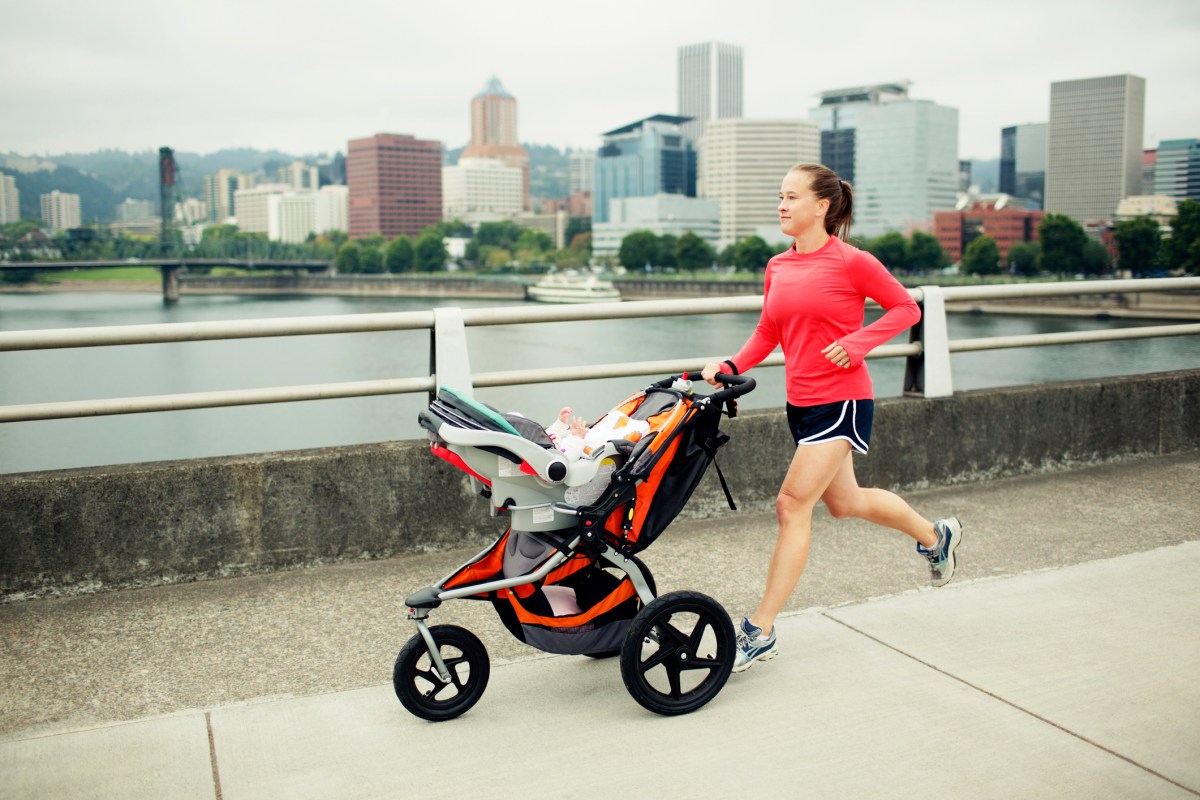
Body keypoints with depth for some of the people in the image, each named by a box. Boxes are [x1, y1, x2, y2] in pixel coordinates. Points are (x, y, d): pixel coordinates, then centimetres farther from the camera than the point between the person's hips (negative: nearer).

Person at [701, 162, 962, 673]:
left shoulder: (851, 262, -11)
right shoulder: (777, 267, 6)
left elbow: (906, 308, -3)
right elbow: (767, 333, 13)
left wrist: (858, 342, -17)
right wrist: (730, 368, -3)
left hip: (842, 400, -8)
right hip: (801, 401, 8)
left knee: (792, 505, -12)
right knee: (844, 503, 21)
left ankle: (760, 632, -3)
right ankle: (935, 535, 48)